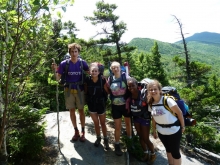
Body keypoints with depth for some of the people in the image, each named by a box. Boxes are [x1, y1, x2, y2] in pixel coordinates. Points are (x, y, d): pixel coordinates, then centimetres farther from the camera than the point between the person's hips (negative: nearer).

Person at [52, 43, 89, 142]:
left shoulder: (82, 63, -6)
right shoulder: (64, 63, -6)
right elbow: (58, 79, -3)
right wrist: (56, 70, -21)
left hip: (80, 90, -1)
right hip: (69, 90, 1)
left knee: (81, 110, 7)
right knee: (72, 111, 9)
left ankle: (83, 131, 22)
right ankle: (76, 131, 26)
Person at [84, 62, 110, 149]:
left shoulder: (103, 80, -18)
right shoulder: (87, 80, -12)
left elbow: (107, 92, -9)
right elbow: (86, 92, 1)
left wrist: (104, 100, -9)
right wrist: (88, 100, 0)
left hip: (101, 104, -2)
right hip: (91, 104, 2)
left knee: (102, 123, 12)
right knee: (96, 122, 15)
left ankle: (105, 139, 29)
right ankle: (98, 138, 35)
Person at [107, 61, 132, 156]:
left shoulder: (125, 76, -10)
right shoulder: (110, 79, -3)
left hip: (126, 105, 0)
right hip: (115, 106, 1)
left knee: (128, 123, 20)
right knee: (118, 127, 9)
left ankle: (130, 141, 45)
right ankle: (117, 145, 30)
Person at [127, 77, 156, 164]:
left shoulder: (144, 94, -27)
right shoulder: (130, 95, -11)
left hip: (145, 118, -5)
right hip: (135, 118, 5)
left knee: (146, 139, 8)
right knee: (141, 137, 19)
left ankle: (153, 154, 36)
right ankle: (146, 154, 42)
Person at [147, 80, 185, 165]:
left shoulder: (167, 100, -23)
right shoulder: (150, 104, -6)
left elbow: (179, 113, -14)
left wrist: (182, 126, -6)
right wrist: (154, 130, 10)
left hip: (173, 130, -5)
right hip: (161, 131, 5)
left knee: (175, 152, 8)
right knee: (168, 150, 22)